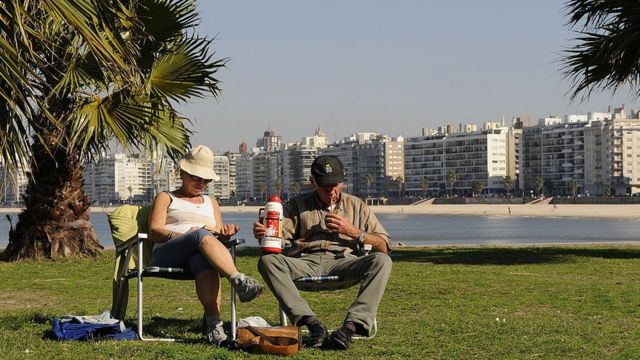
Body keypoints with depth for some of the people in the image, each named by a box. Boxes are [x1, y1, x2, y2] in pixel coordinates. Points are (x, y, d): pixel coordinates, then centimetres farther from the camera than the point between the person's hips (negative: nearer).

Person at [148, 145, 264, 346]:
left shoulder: (211, 203, 35)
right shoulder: (166, 198, 24)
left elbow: (218, 234, 23)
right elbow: (154, 231, 7)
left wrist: (224, 233, -3)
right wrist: (183, 236, -12)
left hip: (201, 253, 2)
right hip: (166, 255, -2)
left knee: (205, 261, -40)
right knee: (203, 236, -38)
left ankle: (213, 322, -53)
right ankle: (240, 281, -54)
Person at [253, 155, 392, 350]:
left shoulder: (356, 206, 20)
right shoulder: (298, 205, 20)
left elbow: (384, 246, 14)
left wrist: (352, 231, 0)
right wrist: (262, 233, -18)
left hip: (342, 262, 0)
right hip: (305, 262, 0)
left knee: (382, 260, -29)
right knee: (267, 261, -30)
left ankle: (352, 325, -40)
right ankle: (311, 323, -41)